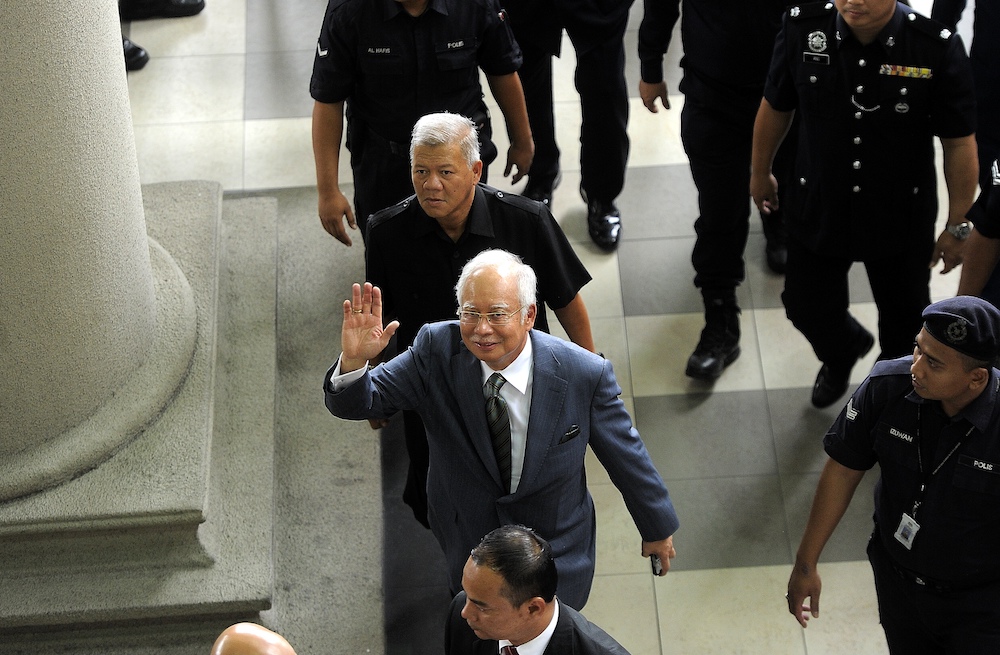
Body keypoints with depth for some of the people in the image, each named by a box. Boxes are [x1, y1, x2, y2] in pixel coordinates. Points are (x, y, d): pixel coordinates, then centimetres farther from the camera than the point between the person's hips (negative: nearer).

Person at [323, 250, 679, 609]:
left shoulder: (584, 374, -25)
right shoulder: (436, 349, -22)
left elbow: (626, 455, -10)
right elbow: (354, 403, -21)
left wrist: (658, 528, 4)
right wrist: (353, 360, -45)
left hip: (554, 549, -2)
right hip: (467, 538, 2)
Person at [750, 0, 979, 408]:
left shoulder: (937, 48, -25)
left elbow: (959, 143, -13)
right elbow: (775, 107, -1)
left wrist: (957, 226, -6)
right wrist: (760, 172, 12)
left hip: (901, 219, -1)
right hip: (817, 207, 1)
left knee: (904, 315, 19)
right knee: (807, 306, 18)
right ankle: (841, 353, 55)